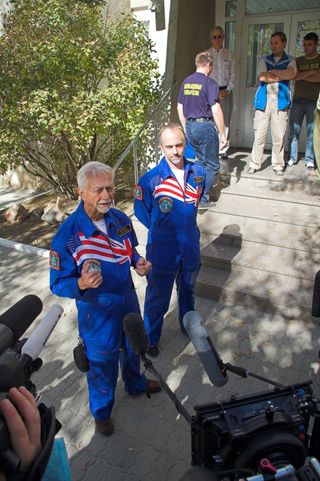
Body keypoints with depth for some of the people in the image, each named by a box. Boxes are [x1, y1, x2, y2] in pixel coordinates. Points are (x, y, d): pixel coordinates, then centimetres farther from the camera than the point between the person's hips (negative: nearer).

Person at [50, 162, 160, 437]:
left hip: (128, 302, 5)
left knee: (132, 349, 29)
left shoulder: (120, 219, -10)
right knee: (102, 364, 17)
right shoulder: (67, 234, -27)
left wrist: (138, 262, -13)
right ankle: (101, 410, 47)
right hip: (97, 313, -5)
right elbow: (57, 284, -19)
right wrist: (82, 285, -40)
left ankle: (136, 384, 61)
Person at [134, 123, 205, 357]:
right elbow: (141, 211, -3)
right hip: (162, 251, -4)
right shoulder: (150, 179, -19)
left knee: (188, 289, 26)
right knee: (157, 298, 12)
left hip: (191, 247, 4)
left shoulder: (198, 173, -7)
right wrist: (160, 230, 4)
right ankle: (150, 338, 37)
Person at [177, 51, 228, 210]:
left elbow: (180, 108, 13)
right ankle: (202, 199, 3)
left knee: (202, 161, 22)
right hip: (205, 126, -7)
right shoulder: (209, 82, -11)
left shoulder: (186, 82, 9)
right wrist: (223, 134, -11)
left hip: (190, 126, 7)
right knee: (212, 165, 6)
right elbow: (216, 110, -17)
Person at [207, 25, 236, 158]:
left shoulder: (229, 55, 10)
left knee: (225, 121, 0)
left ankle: (223, 150, 7)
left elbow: (233, 75, 8)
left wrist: (228, 90, -7)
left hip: (226, 91, 2)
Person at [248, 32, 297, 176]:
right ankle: (254, 164, 5)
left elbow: (291, 74, -9)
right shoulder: (264, 60, 14)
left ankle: (278, 165, 9)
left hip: (281, 101, 0)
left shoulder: (290, 60, 12)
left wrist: (273, 71, -4)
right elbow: (262, 77, -4)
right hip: (263, 101, 1)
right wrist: (282, 76, -3)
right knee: (259, 134, -3)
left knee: (279, 136, 0)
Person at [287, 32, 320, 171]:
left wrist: (301, 76, -2)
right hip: (298, 100, 2)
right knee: (293, 131, -1)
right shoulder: (298, 61, 14)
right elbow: (293, 76, -1)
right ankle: (292, 158, 7)